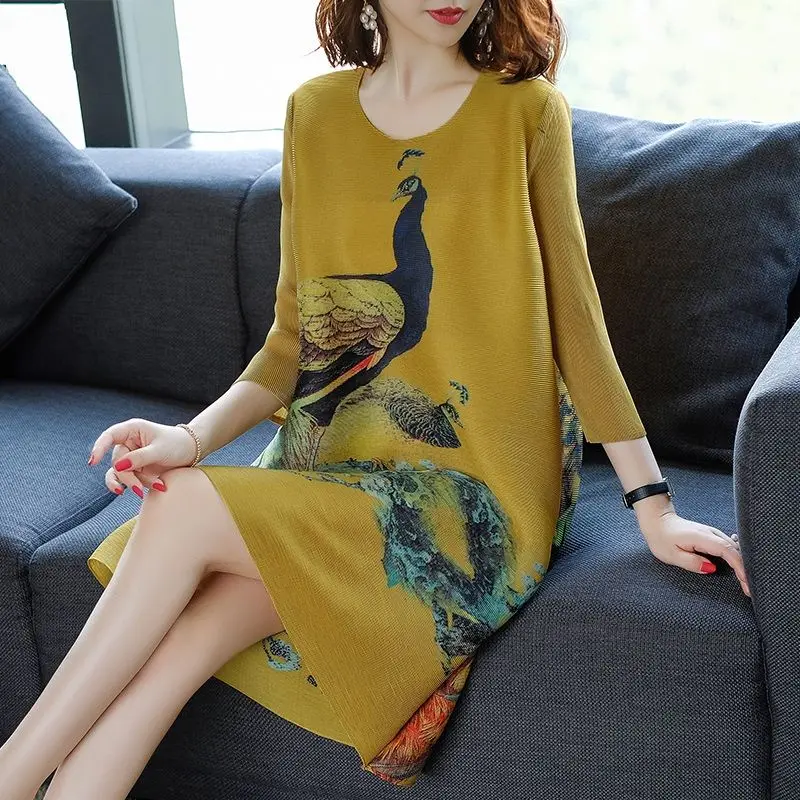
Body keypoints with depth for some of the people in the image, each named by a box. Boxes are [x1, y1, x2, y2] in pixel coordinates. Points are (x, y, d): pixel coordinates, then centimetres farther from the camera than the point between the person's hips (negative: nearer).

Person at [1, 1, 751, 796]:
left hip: (471, 491, -3)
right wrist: (194, 437, -10)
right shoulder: (314, 112, 8)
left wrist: (652, 507, -4)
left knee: (186, 509, -23)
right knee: (169, 646, -23)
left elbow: (574, 316, 0)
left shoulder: (527, 111, -1)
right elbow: (294, 337, 7)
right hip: (329, 461, 4)